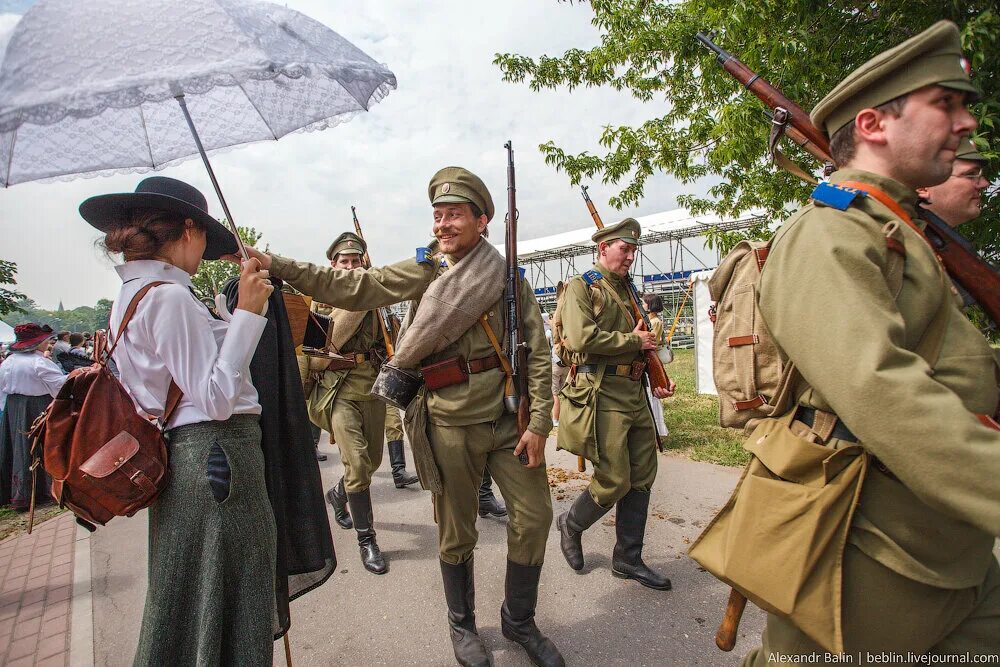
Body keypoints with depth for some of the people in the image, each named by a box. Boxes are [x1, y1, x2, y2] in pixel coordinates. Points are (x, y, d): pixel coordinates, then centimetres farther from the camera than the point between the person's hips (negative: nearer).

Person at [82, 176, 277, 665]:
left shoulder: (129, 296, 14)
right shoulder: (169, 296, -16)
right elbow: (217, 399, -22)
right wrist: (246, 311, -20)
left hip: (179, 457, 10)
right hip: (218, 454, -10)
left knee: (183, 602, 24)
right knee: (229, 605, 6)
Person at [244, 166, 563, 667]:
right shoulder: (423, 269, 1)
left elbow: (537, 353, -2)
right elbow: (353, 287, -6)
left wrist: (538, 422, -8)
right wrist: (275, 265, -14)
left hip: (510, 418, 2)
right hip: (451, 424, -1)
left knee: (534, 517, 8)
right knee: (456, 530, 12)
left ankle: (519, 620, 33)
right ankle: (462, 624, 38)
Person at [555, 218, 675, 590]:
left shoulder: (628, 291, 19)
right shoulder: (582, 286, -4)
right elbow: (582, 338, -19)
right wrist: (634, 340, -10)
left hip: (635, 394, 8)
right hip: (602, 394, -8)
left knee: (642, 477, 10)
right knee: (614, 480, -5)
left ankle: (628, 560, 25)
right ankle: (571, 524, 25)